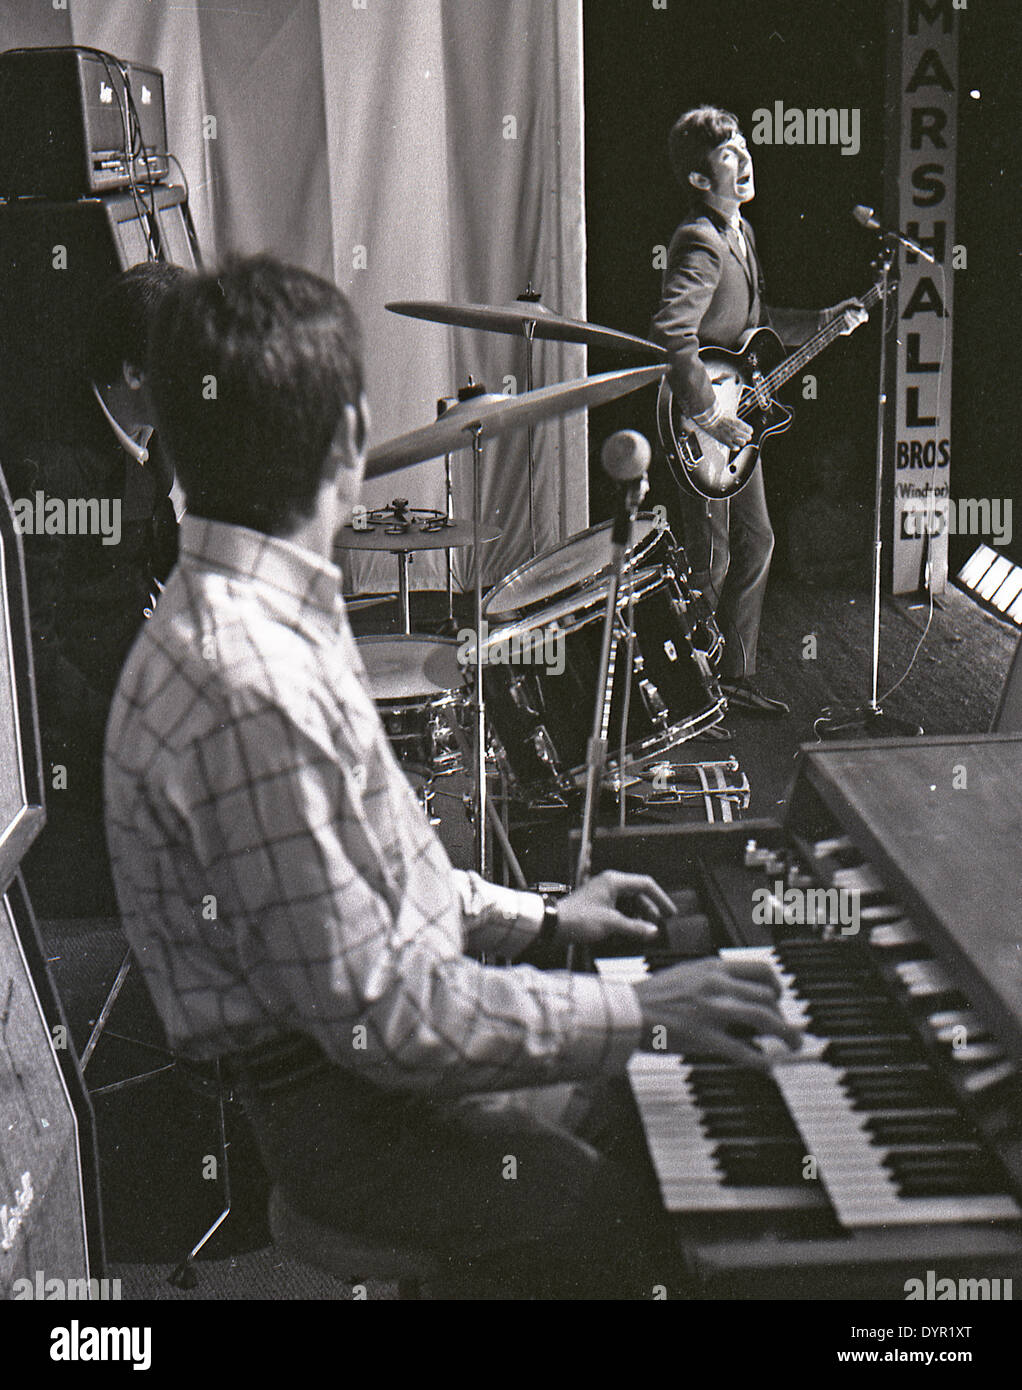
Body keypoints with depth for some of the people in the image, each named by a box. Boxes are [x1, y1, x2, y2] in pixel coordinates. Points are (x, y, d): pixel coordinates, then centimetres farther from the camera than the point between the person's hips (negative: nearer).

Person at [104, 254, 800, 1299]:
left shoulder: (254, 615, 5)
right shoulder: (248, 694, -30)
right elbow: (375, 1010, -27)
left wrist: (538, 917, 13)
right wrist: (636, 1012, -22)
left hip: (389, 1054, 10)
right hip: (353, 1121, -10)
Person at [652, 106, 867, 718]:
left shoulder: (740, 232, 12)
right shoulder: (700, 242, -20)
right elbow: (672, 334, -33)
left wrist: (824, 321, 13)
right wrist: (710, 415, -29)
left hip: (739, 419, 10)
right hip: (702, 433, -10)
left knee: (756, 542, 16)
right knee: (711, 565, -2)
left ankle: (736, 678, 28)